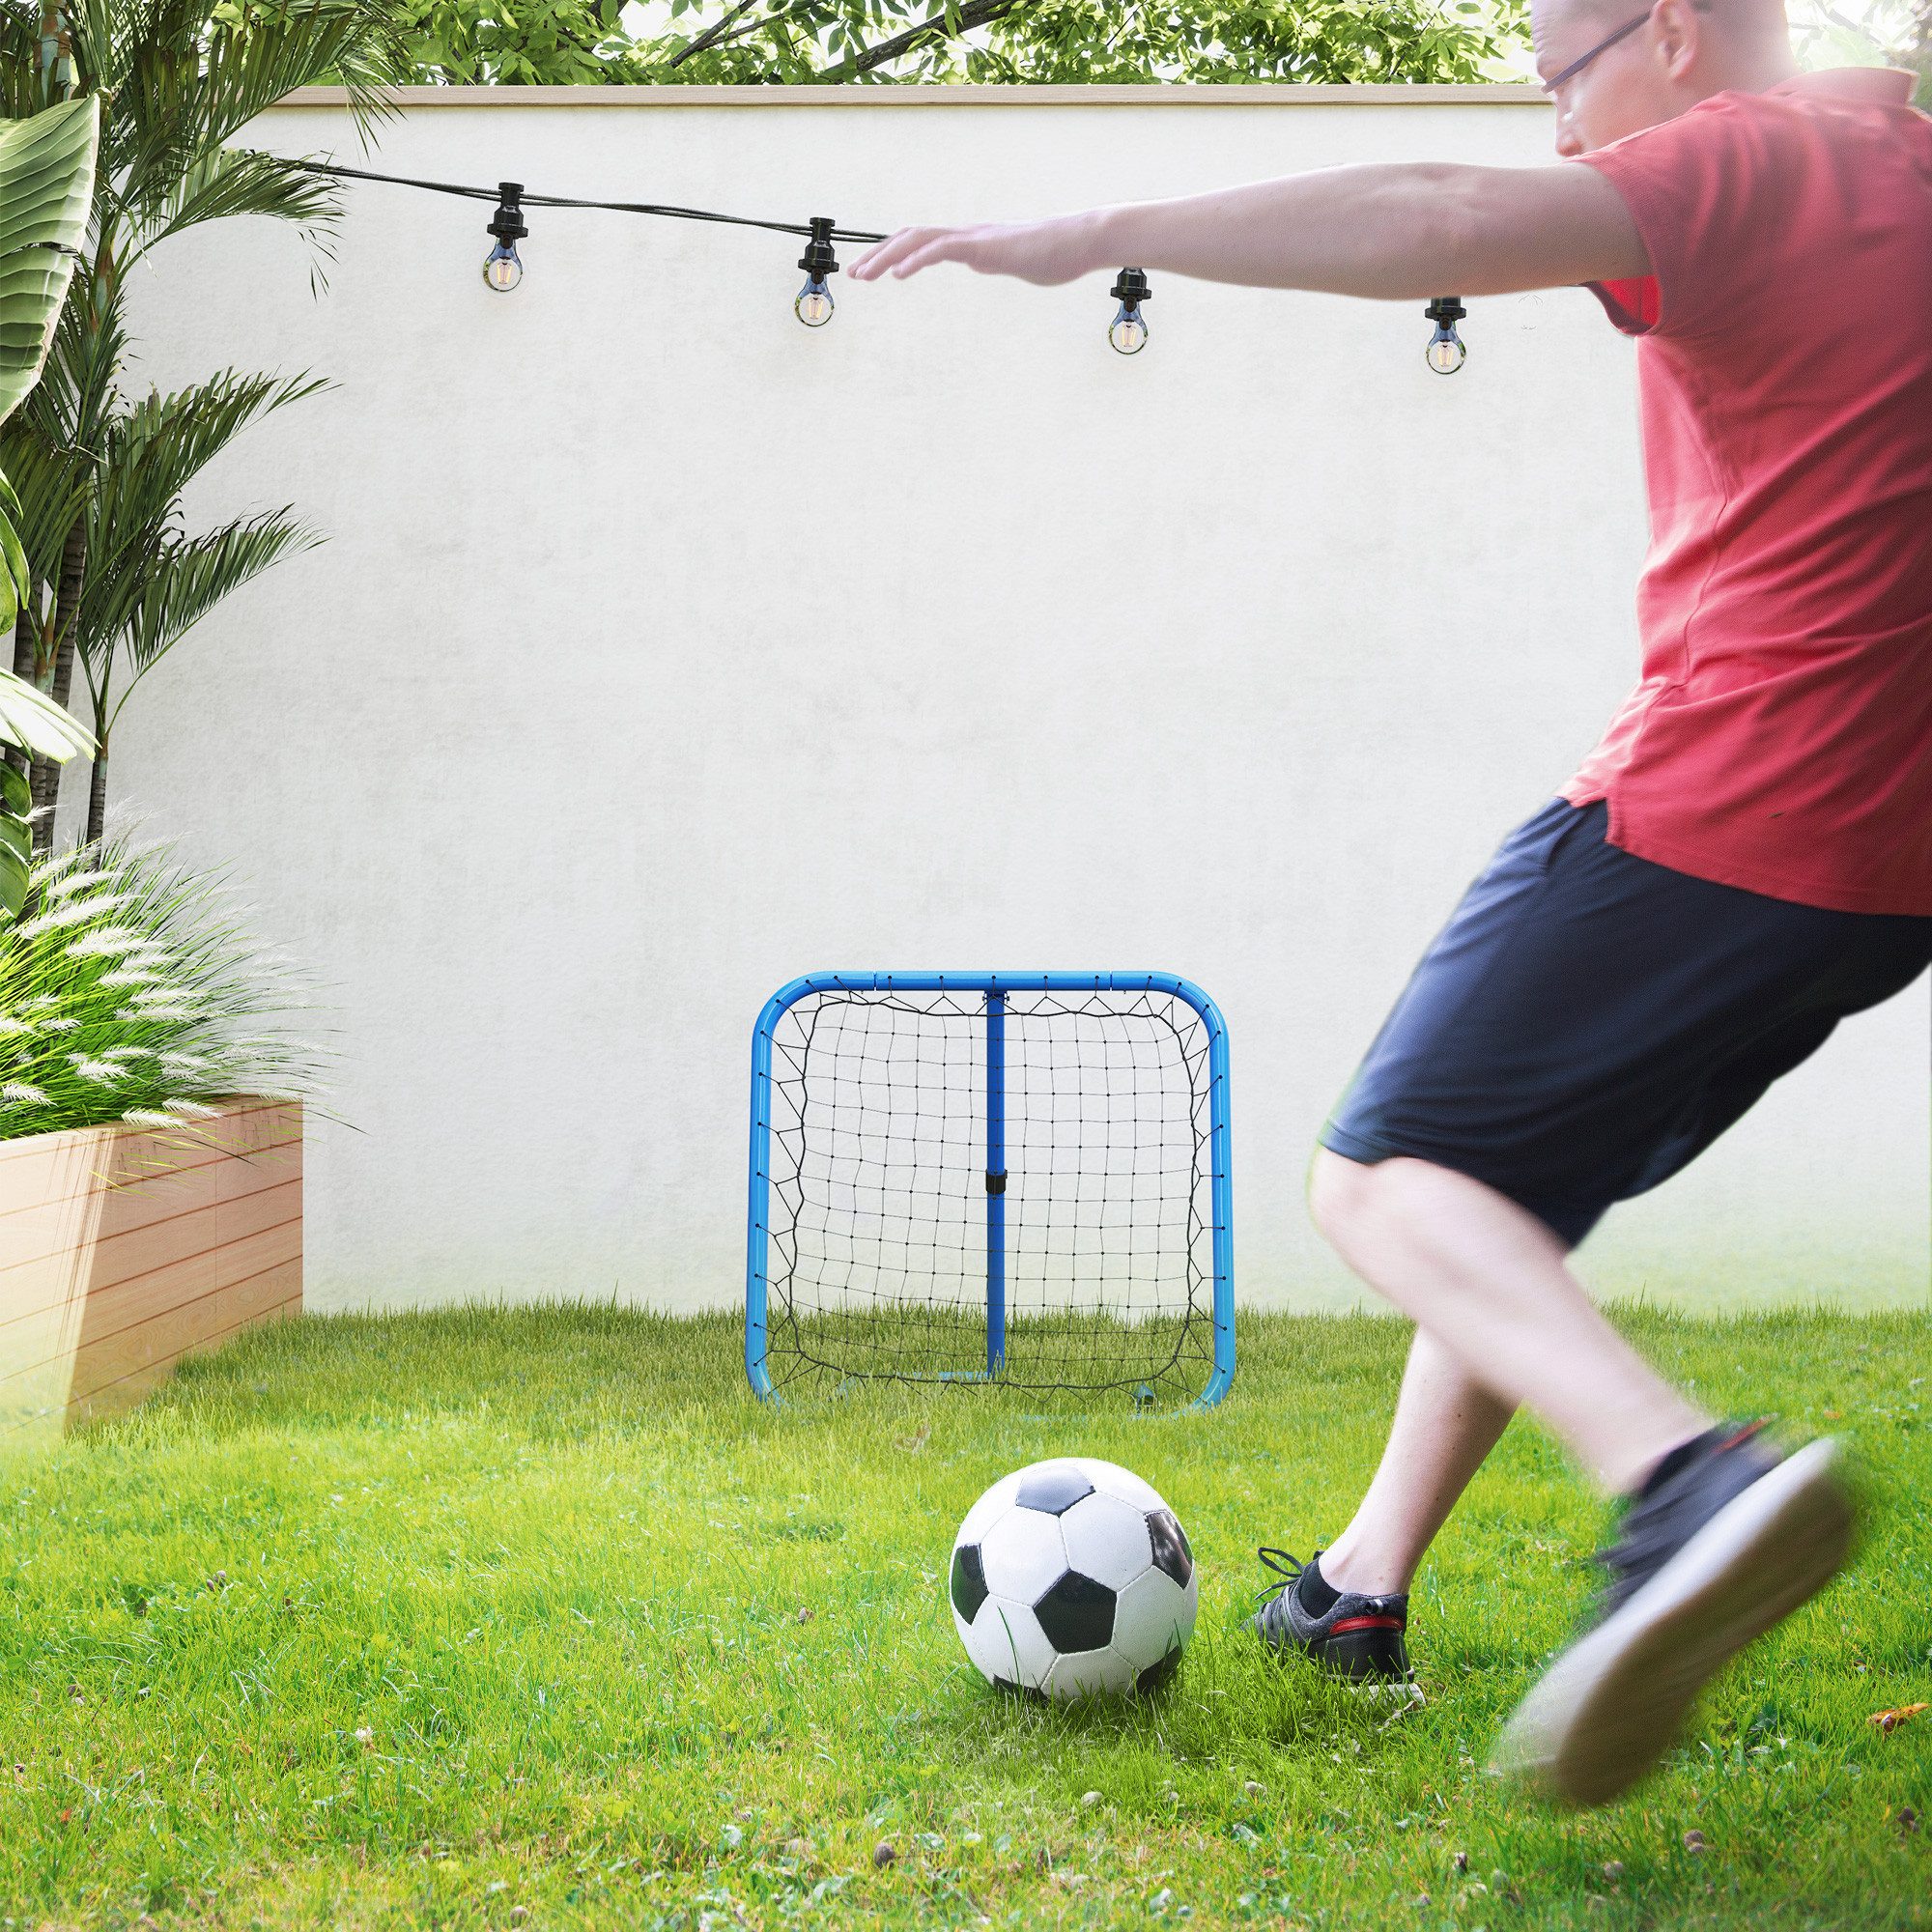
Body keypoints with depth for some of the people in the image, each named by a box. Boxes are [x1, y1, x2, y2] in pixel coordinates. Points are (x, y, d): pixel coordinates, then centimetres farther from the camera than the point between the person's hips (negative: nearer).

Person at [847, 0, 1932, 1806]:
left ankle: (1688, 1479, -28)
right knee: (1508, 1185, 20)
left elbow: (1451, 223, -26)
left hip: (1713, 808, -9)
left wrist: (1106, 227, -26)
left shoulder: (1743, 162, -10)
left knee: (1378, 1178, -5)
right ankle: (1361, 1586, 21)